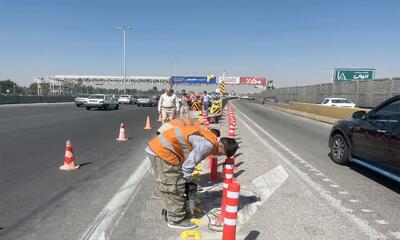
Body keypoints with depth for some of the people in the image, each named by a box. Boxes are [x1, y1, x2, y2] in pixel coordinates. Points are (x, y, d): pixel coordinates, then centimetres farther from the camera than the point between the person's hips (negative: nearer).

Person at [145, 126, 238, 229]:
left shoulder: (208, 137, 12)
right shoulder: (208, 144, -18)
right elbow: (189, 163, -15)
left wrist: (186, 180, 18)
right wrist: (188, 180, 2)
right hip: (163, 151, -10)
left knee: (168, 186, 20)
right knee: (174, 188, 0)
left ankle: (176, 213, 34)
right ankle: (177, 220, 13)